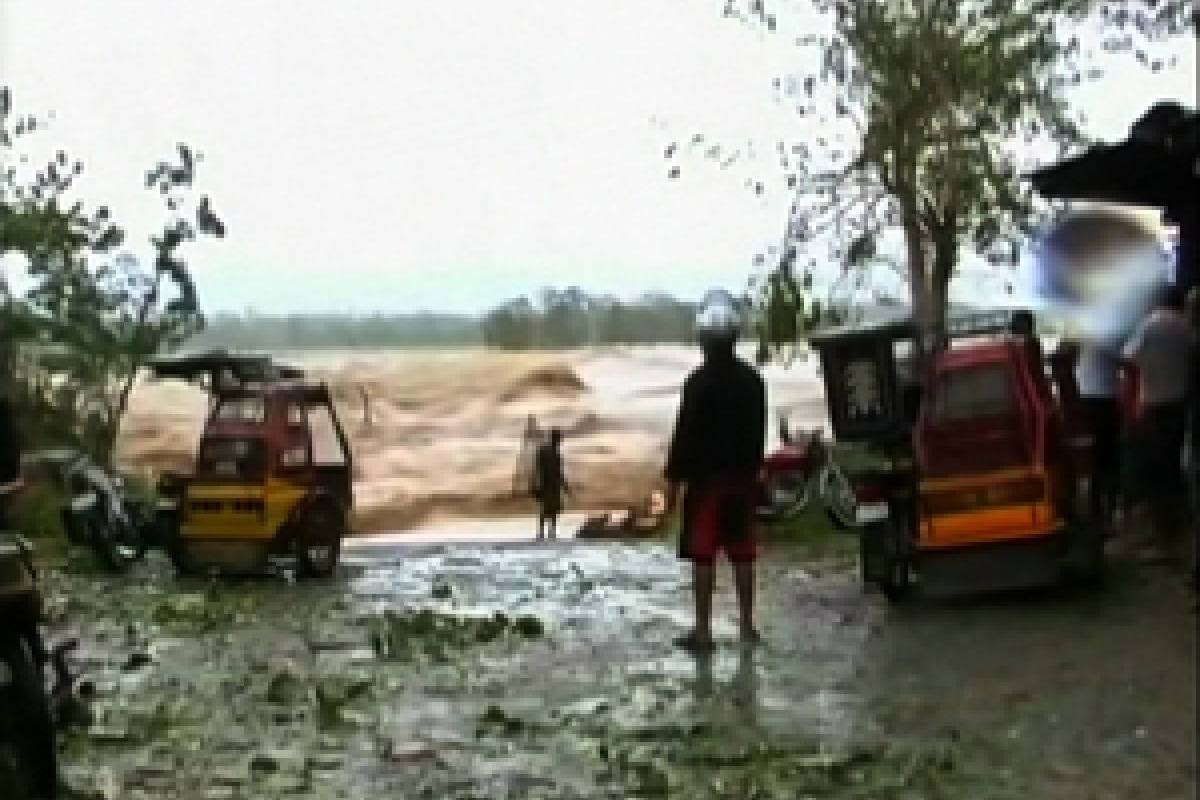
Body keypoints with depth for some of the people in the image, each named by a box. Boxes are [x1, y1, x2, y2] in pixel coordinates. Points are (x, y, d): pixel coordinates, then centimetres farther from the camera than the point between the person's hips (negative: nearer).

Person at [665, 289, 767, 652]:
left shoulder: (699, 382, -14)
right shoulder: (752, 380, 6)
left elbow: (684, 434, -14)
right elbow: (759, 432, 12)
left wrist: (674, 478, -8)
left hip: (706, 478, -6)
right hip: (743, 477, 6)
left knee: (702, 555, -1)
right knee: (742, 554, 12)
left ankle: (703, 630, 1)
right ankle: (747, 625, 18)